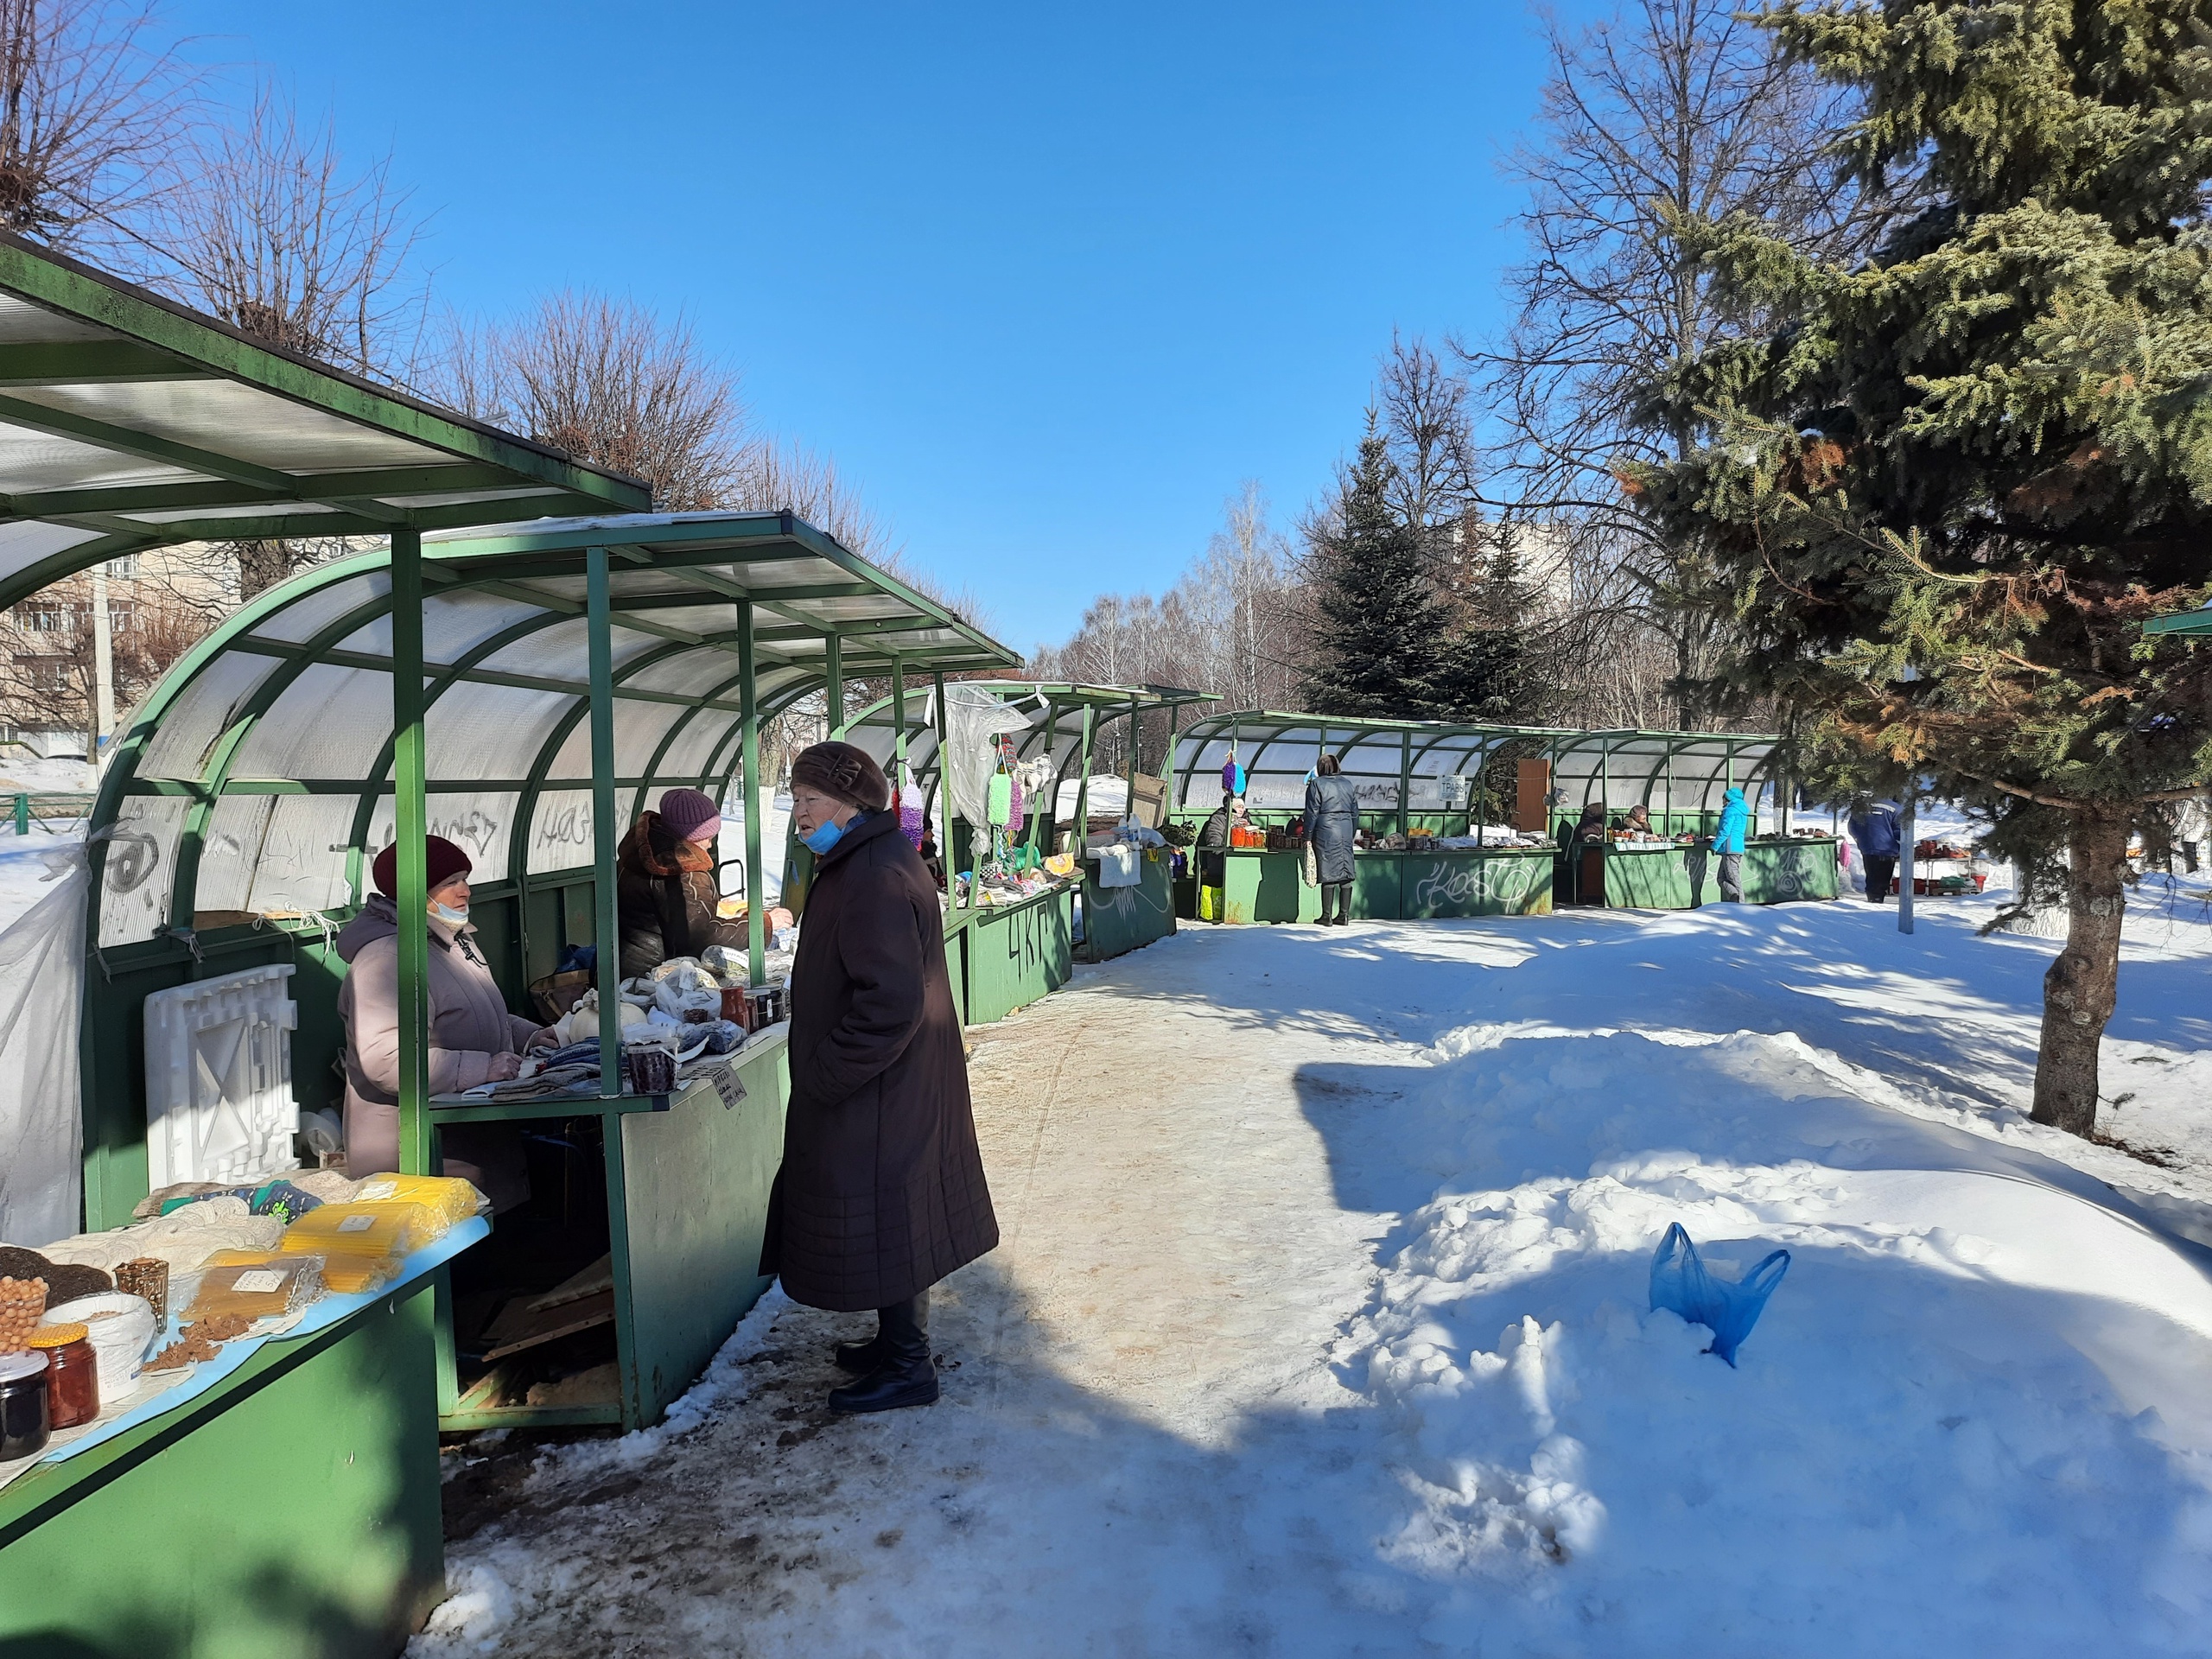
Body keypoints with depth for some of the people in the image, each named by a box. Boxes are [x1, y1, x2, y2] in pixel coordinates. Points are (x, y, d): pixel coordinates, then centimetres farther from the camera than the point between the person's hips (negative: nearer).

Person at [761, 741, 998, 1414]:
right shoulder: (865, 863, 11)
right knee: (891, 1223, 20)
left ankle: (906, 1368, 17)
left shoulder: (874, 878, -23)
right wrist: (824, 1071, 18)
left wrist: (824, 1075, -19)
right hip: (890, 1087, 10)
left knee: (883, 1225, 2)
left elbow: (889, 1002, -29)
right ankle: (898, 1342, 35)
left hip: (878, 1097, -10)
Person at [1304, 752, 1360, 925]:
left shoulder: (1317, 784, -3)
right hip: (1346, 832, 4)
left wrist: (1308, 836, 0)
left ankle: (1327, 916, 0)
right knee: (1345, 874, 7)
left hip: (1326, 833, -4)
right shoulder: (1349, 784, 12)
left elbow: (1312, 812, -5)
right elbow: (1355, 812, 15)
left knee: (1328, 874, -3)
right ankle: (1344, 914, 9)